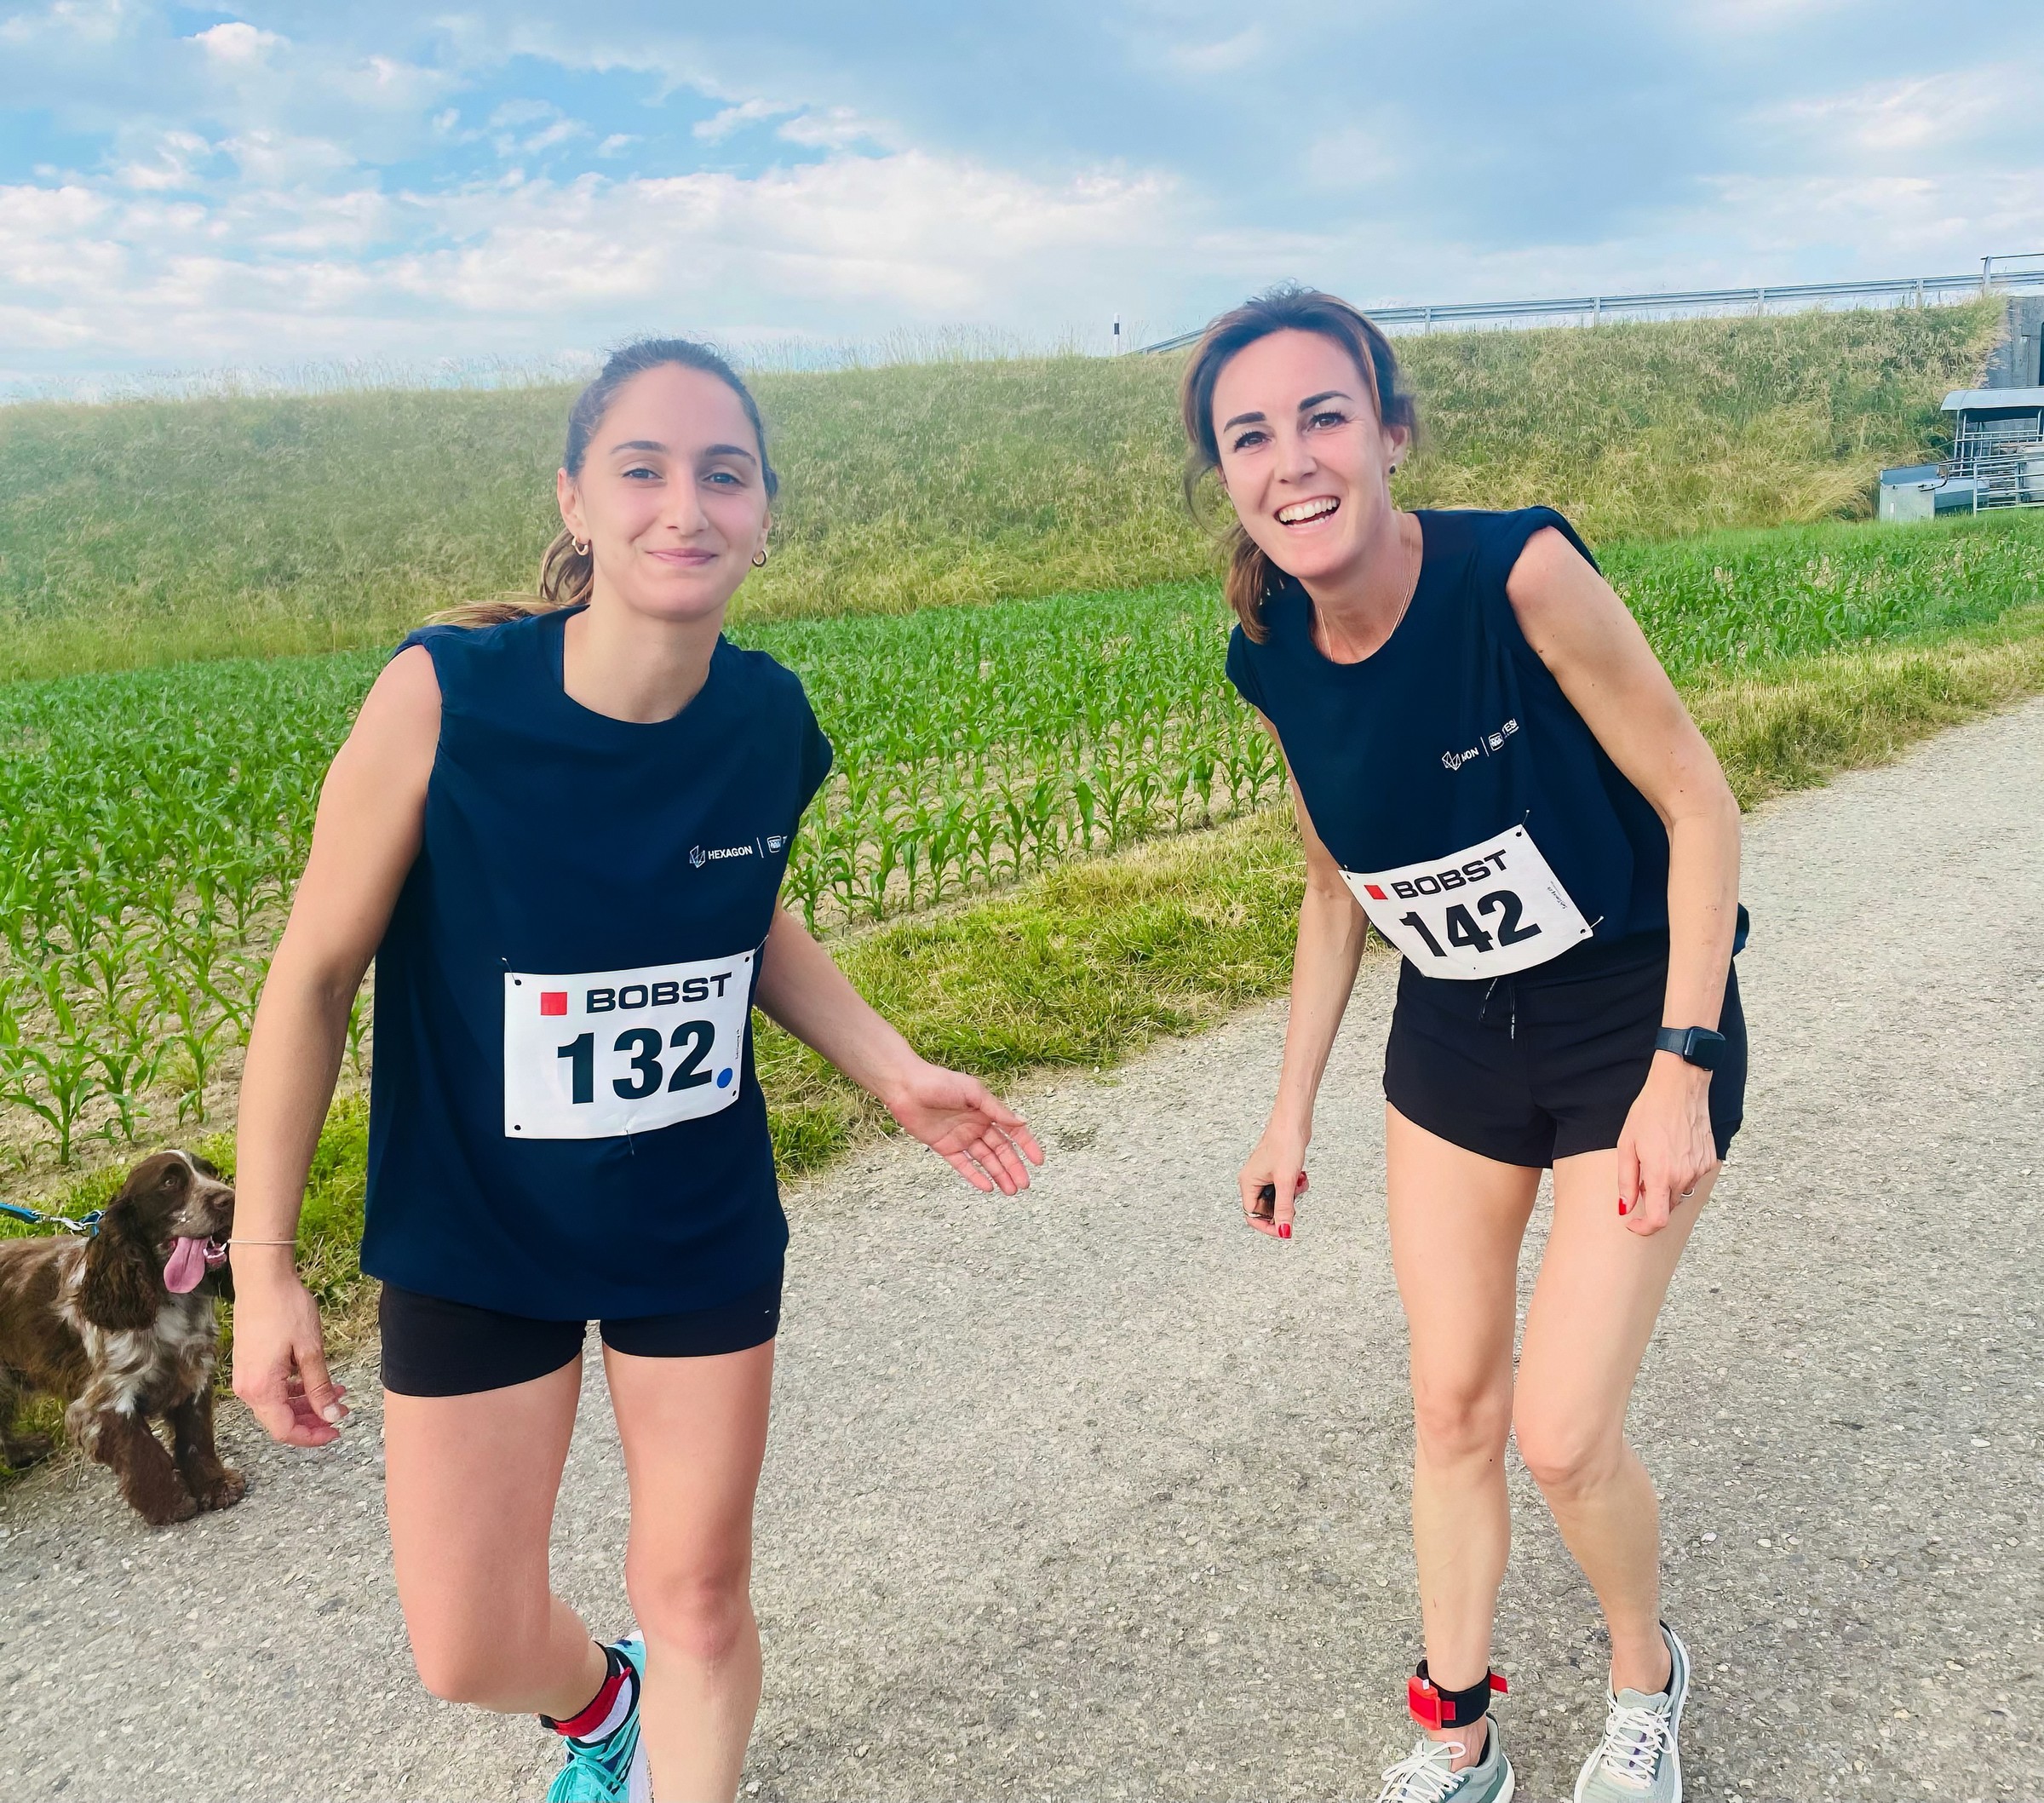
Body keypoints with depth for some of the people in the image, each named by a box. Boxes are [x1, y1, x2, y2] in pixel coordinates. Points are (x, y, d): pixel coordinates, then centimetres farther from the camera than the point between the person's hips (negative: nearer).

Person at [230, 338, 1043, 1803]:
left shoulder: (770, 719, -12)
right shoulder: (445, 697, -24)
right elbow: (315, 974, -13)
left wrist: (895, 1073, -3)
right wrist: (264, 1268, -9)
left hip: (704, 1227, 2)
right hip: (476, 1234, -2)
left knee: (700, 1596, 13)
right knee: (470, 1651, 10)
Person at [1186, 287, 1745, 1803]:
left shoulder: (1519, 572, -26)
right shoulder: (1274, 659, -9)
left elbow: (1698, 802, -18)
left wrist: (1680, 1067, -21)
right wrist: (1293, 1109, 9)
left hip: (1634, 1026, -4)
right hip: (1452, 1043, 5)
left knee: (1562, 1433, -3)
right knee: (1453, 1406, 12)